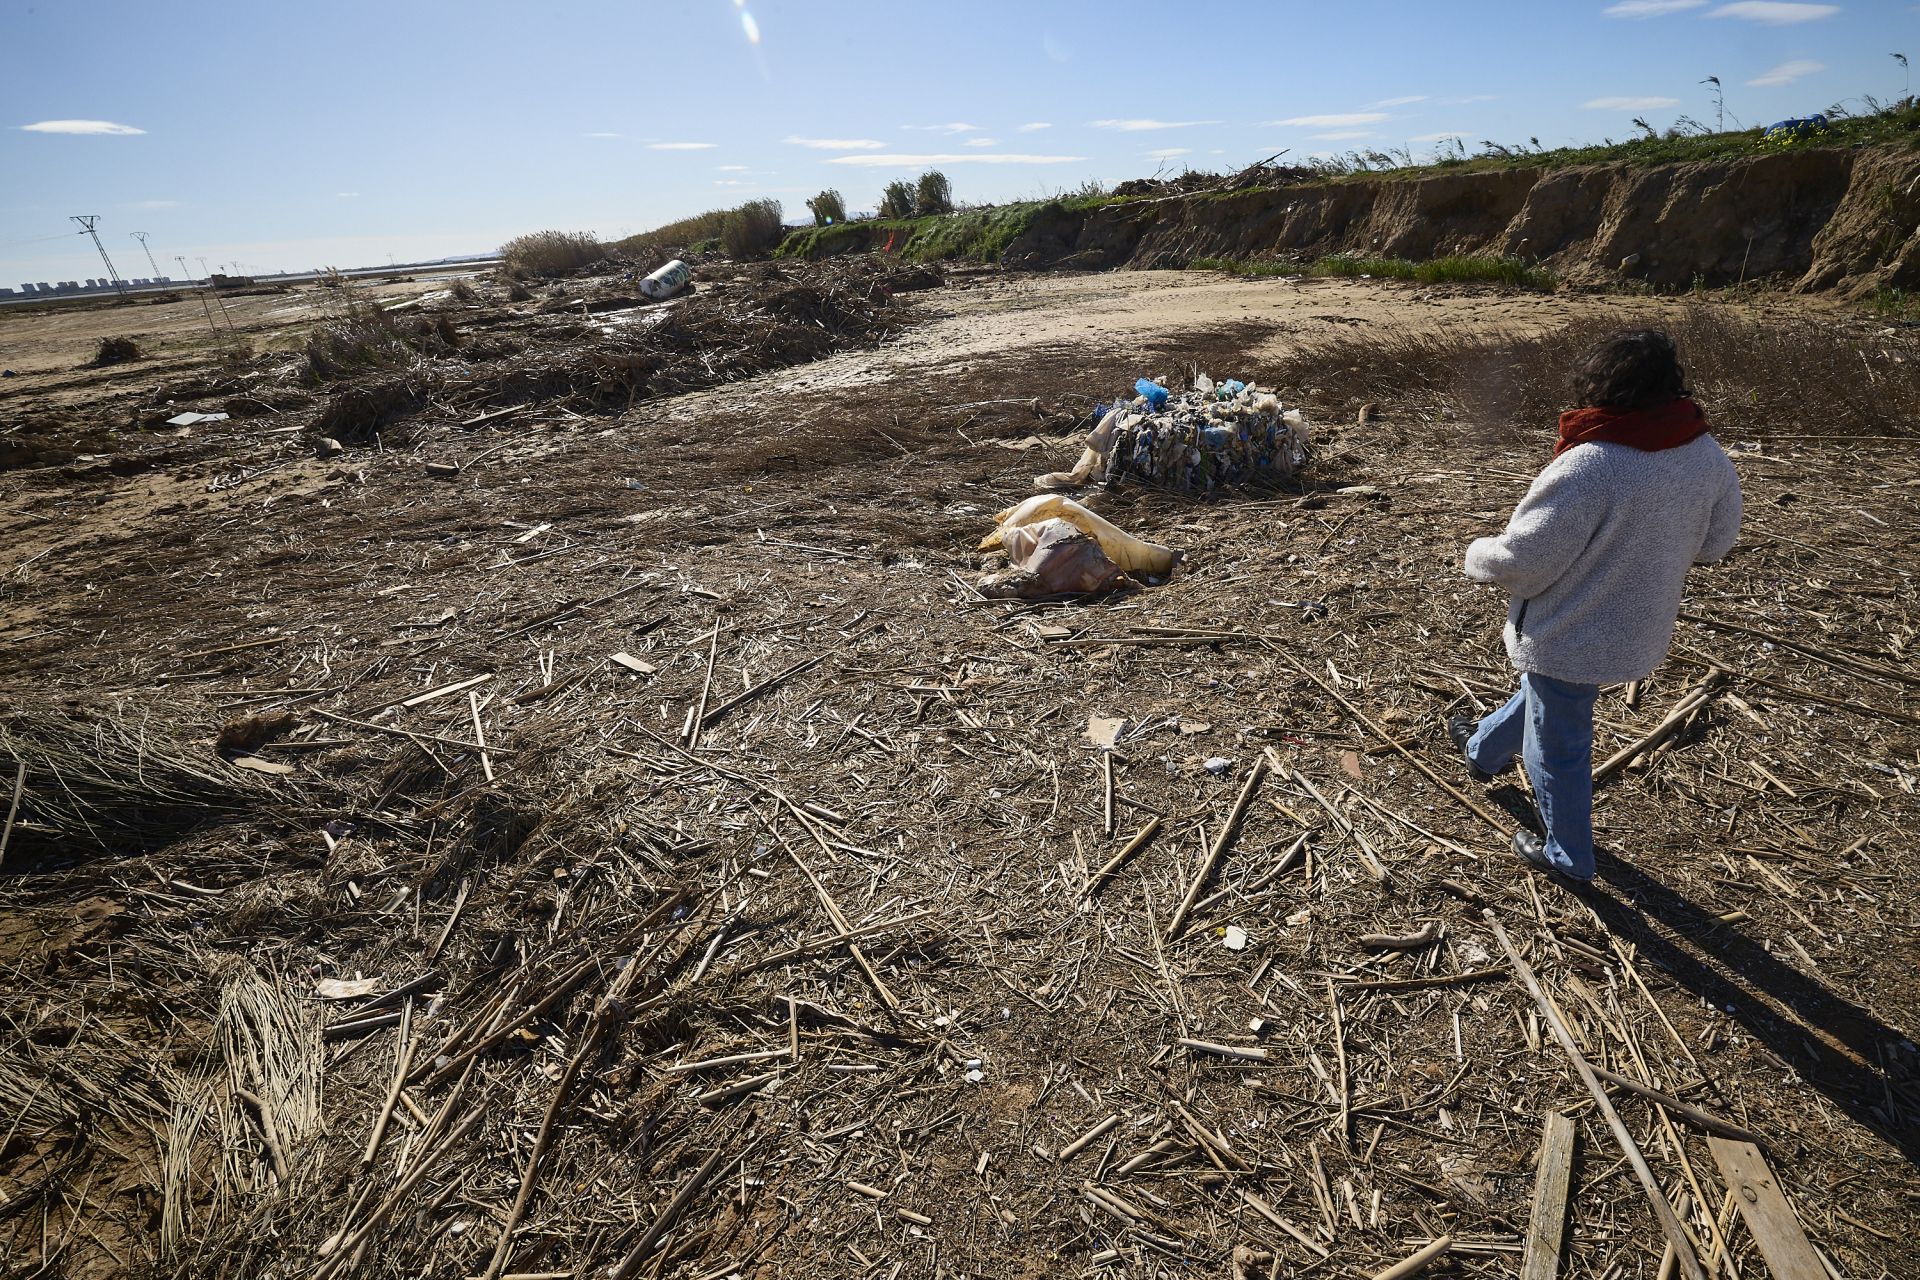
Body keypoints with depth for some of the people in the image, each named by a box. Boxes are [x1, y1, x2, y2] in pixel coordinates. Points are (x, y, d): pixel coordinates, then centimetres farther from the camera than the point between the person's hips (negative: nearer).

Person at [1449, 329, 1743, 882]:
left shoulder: (1589, 468, -32)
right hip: (1639, 631, 8)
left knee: (1557, 749, 14)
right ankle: (1484, 749, 58)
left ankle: (1568, 856, 33)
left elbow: (1523, 561, -27)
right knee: (1541, 695, 32)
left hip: (1572, 638, -8)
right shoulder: (1709, 457, -6)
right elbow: (1715, 542, 9)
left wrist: (1478, 556, -5)